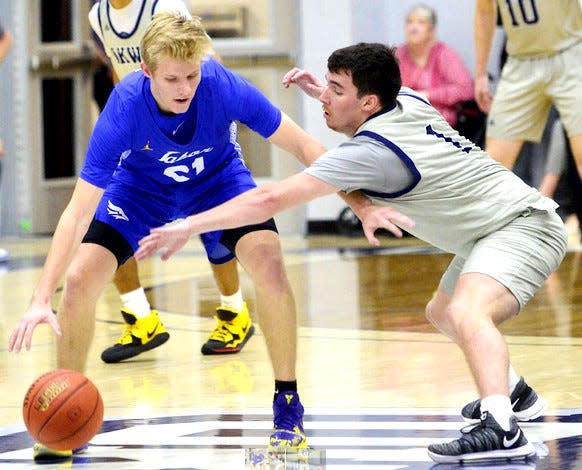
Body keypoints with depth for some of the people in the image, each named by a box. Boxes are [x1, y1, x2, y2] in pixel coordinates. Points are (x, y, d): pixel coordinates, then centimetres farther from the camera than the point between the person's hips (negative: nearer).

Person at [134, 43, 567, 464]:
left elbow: (271, 199, -27)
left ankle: (502, 429, -55)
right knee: (441, 313, 30)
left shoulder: (370, 153, -25)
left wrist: (188, 226, -23)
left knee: (466, 314, -36)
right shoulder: (407, 99, 1)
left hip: (524, 226, -11)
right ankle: (514, 395, 45)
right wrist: (321, 91, 12)